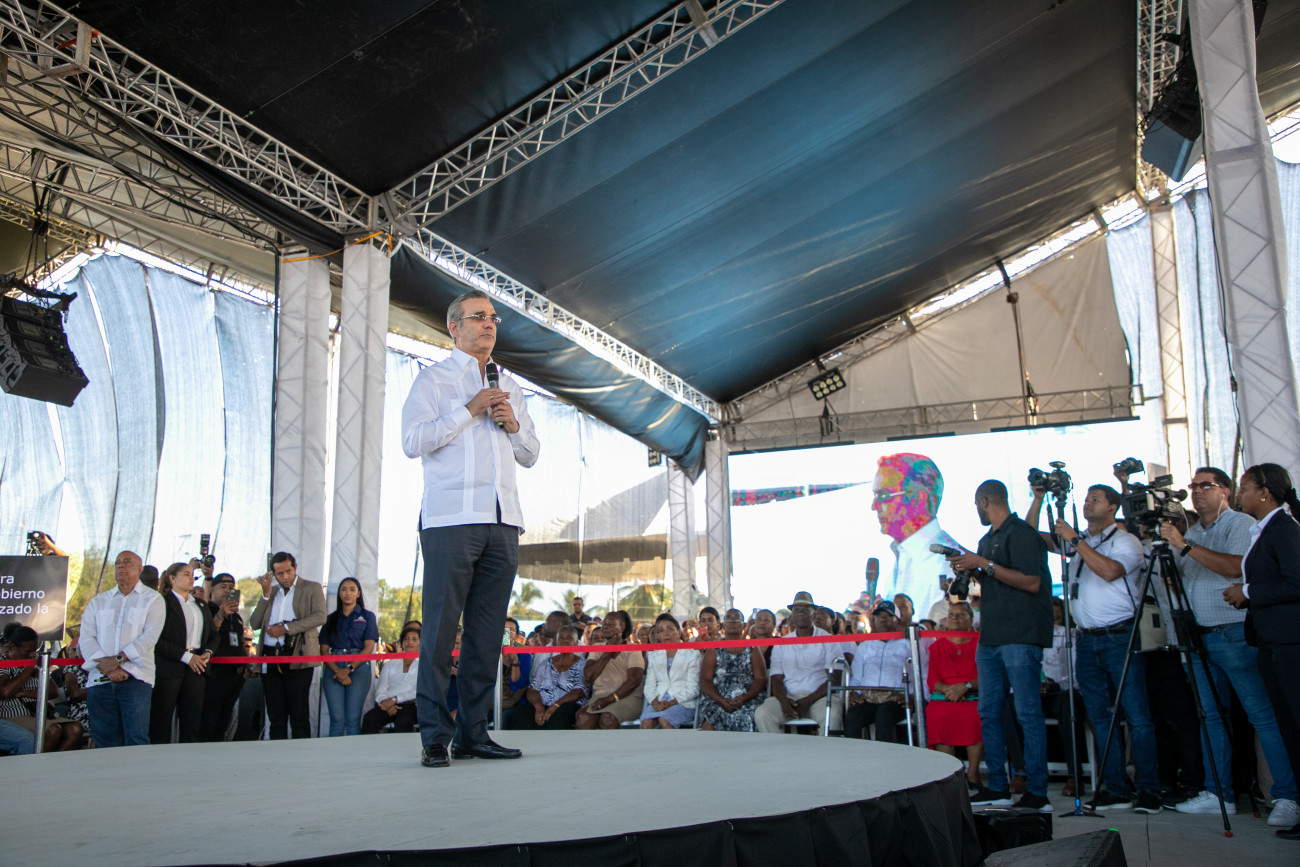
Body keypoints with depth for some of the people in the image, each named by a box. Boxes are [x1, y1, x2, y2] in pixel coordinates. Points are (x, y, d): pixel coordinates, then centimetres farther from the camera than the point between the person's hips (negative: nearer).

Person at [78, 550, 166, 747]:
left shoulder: (152, 600, 8)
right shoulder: (98, 602, 17)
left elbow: (150, 636, -5)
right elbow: (86, 637, 5)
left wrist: (118, 659, -15)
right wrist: (106, 667, -10)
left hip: (136, 679, -3)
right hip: (100, 680, 3)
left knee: (136, 740, -11)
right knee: (105, 742, 3)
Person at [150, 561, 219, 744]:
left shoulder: (201, 605, 20)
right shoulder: (162, 603, -2)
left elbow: (212, 635, 21)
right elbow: (157, 640, -11)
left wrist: (208, 652, 0)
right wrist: (186, 656, -14)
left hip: (196, 667, 6)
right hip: (168, 668, -5)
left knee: (192, 722, 4)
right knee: (161, 721, -3)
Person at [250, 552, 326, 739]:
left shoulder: (312, 588, 5)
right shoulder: (271, 592, 19)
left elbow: (320, 616, -10)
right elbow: (255, 624, 11)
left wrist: (286, 628, -14)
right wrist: (266, 594, 2)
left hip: (297, 658, -4)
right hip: (270, 659, 5)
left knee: (299, 715, -4)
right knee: (276, 716, 7)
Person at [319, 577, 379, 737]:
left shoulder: (367, 616, 12)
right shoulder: (331, 619, 18)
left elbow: (369, 648, 1)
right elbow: (324, 650, 8)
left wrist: (349, 669, -11)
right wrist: (337, 671, -10)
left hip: (358, 668, -2)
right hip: (333, 669, 2)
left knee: (353, 720, -8)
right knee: (337, 719, -7)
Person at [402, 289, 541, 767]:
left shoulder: (509, 385, 24)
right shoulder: (433, 379, 8)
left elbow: (531, 455, 25)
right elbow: (412, 441, -5)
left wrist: (514, 425, 4)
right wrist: (469, 410, -9)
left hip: (503, 521, 5)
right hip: (451, 519, -5)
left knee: (487, 632, 3)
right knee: (441, 630, -6)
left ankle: (473, 732, 9)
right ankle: (435, 737, -1)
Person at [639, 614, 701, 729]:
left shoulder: (692, 654, 7)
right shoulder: (653, 655, 20)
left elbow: (693, 689, -2)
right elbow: (649, 686, 12)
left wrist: (672, 703, -15)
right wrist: (655, 703, -10)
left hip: (683, 702, -3)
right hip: (659, 703, 3)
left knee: (664, 719, -35)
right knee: (646, 722, -30)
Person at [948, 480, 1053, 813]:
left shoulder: (1022, 534, -9)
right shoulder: (987, 540, 19)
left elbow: (1031, 582, -18)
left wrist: (985, 564, -17)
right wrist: (970, 570, 10)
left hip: (1021, 636, -9)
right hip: (991, 636, 9)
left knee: (1028, 713, -5)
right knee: (988, 713, 9)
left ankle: (1037, 793, 0)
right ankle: (997, 786, 16)